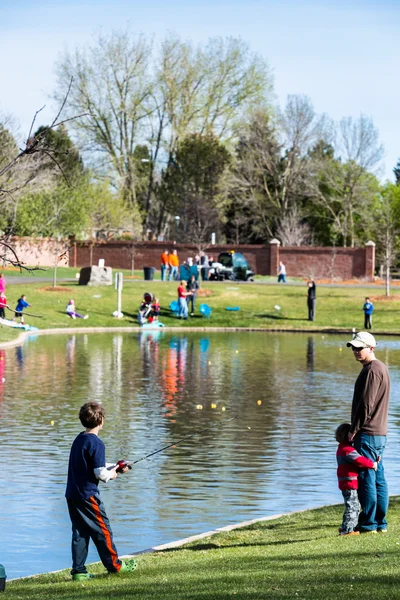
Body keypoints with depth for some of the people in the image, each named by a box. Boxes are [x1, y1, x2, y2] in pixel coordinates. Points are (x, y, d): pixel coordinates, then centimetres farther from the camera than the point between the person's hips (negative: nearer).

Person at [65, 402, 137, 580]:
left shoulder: (78, 440, 12)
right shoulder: (96, 443, -15)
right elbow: (100, 473, -17)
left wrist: (114, 467, 23)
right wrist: (111, 474, 3)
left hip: (72, 494, 8)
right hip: (88, 495, -8)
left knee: (80, 532, 9)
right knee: (102, 529, 5)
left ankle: (78, 571, 7)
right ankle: (114, 564, 15)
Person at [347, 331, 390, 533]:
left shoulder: (372, 370, -15)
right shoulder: (381, 368, 18)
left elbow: (366, 404, -20)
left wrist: (354, 429, -13)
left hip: (367, 433, -10)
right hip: (380, 433, 10)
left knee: (366, 478, -6)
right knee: (378, 478, 11)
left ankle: (368, 523, -5)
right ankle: (380, 522, 15)